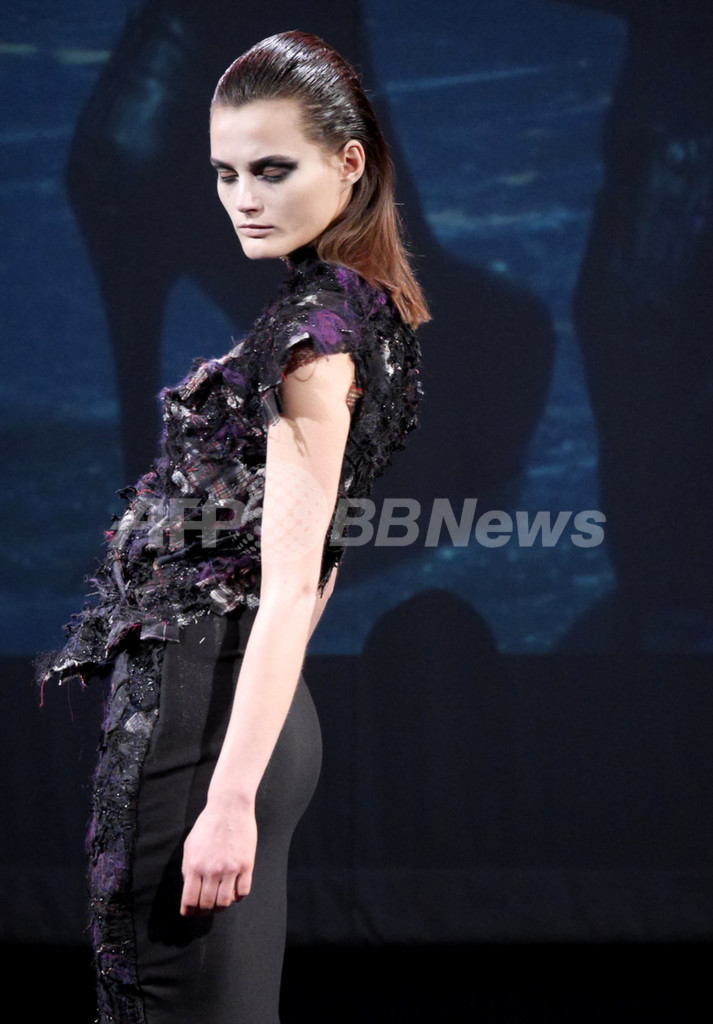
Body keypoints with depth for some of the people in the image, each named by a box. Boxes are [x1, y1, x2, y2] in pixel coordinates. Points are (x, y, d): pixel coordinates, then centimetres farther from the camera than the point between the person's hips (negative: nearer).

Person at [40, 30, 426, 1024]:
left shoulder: (315, 327, -15)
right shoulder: (370, 307, 14)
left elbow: (290, 582, -20)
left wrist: (231, 797, -23)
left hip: (200, 711, -10)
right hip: (254, 707, 10)